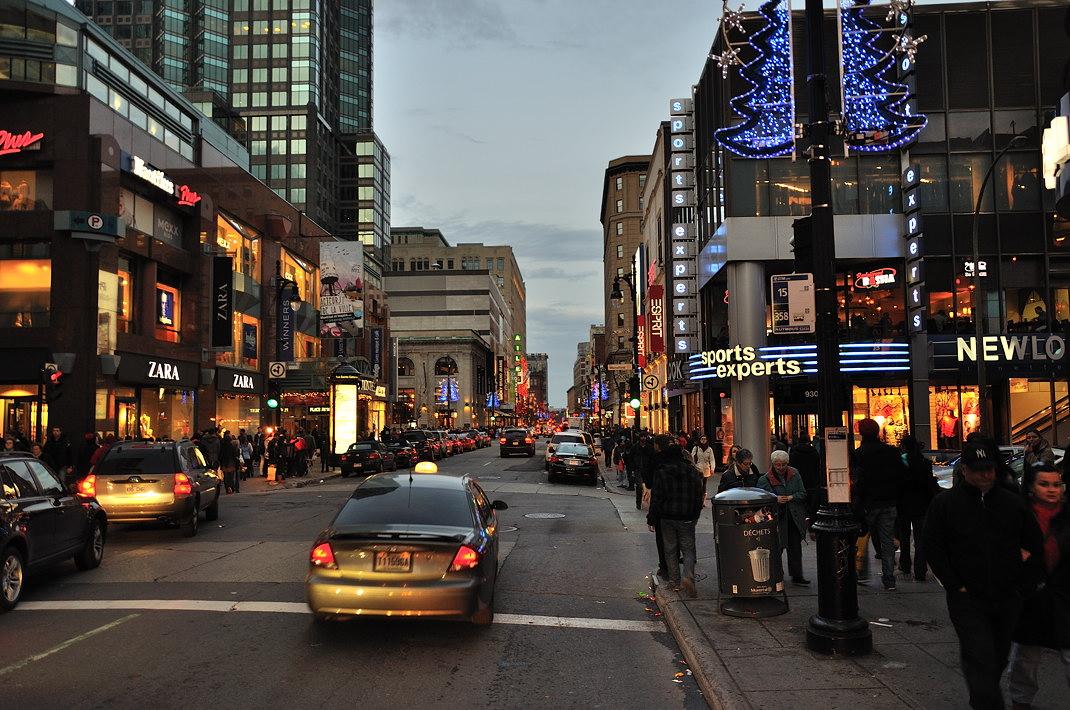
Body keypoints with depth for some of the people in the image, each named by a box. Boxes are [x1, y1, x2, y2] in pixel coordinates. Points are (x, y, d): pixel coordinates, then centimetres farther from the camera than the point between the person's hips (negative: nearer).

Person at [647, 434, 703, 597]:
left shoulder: (660, 472, -11)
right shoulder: (691, 470, 0)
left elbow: (656, 499, -10)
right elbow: (699, 495, 4)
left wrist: (651, 519, -2)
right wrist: (696, 515, 13)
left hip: (667, 517, -2)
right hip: (688, 518, 2)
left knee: (670, 549, 11)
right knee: (688, 548, 9)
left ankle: (675, 581, 16)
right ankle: (688, 576, -12)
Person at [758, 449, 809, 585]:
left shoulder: (794, 474, 4)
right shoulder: (765, 480, -6)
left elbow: (803, 493, 6)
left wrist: (791, 497, -12)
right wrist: (776, 500, -25)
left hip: (795, 517, 3)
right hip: (777, 518, -3)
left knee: (795, 547, 8)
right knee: (777, 548, 1)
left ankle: (797, 575, 18)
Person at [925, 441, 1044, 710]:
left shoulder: (1012, 502, 7)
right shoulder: (944, 503, -4)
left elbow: (1035, 542, 20)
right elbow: (933, 549, -3)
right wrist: (956, 586, -8)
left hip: (1008, 597, 4)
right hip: (967, 598, -4)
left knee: (998, 660, 16)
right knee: (981, 660, -12)